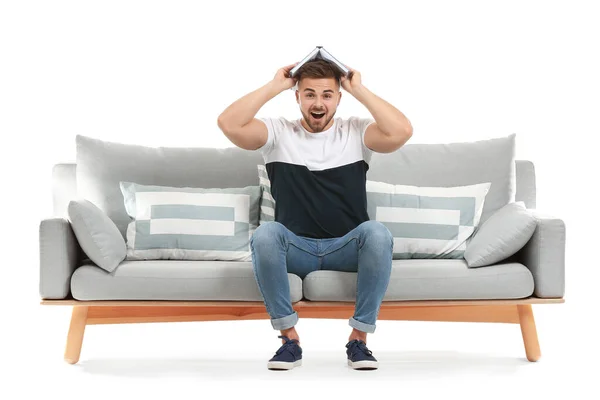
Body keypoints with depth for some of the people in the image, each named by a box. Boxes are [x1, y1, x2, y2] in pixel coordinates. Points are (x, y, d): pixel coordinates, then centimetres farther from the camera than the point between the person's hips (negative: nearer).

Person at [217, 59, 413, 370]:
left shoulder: (356, 132, 4)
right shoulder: (278, 132, 4)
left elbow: (401, 131, -16)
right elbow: (228, 124, -14)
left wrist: (358, 89, -9)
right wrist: (275, 86, -7)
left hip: (347, 248, 0)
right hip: (295, 249, 0)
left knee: (377, 232, -32)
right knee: (265, 234, -32)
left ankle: (359, 338, -19)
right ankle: (289, 338, -19)